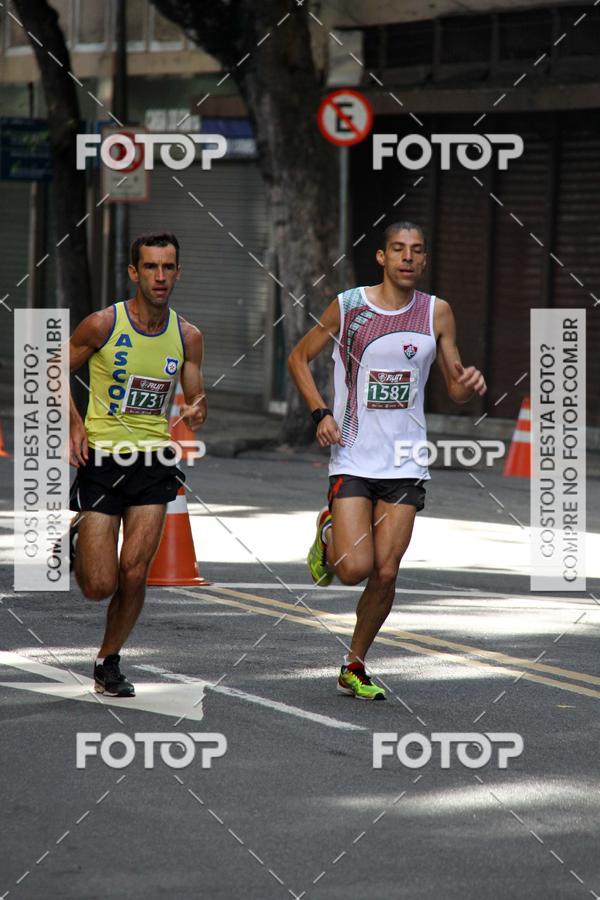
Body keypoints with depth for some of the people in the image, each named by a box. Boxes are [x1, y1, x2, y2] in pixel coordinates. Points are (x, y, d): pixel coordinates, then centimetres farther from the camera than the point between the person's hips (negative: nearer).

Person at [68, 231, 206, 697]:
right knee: (100, 585, -5)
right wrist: (74, 426, -8)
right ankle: (77, 538, 30)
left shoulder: (188, 336, 1)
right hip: (103, 457, -2)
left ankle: (109, 661, 15)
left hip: (155, 460, 2)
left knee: (134, 572, -7)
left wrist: (197, 411, -13)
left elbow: (196, 396, 11)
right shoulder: (103, 324, -9)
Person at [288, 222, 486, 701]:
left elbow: (455, 388, 9)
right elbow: (299, 358, 9)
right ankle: (328, 535, 21)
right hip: (353, 458, -2)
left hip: (405, 461, 2)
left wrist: (471, 384, -15)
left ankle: (354, 668, 17)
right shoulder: (348, 306, -3)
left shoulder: (437, 312, 3)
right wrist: (320, 413, -4)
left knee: (386, 572, -2)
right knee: (355, 568, -14)